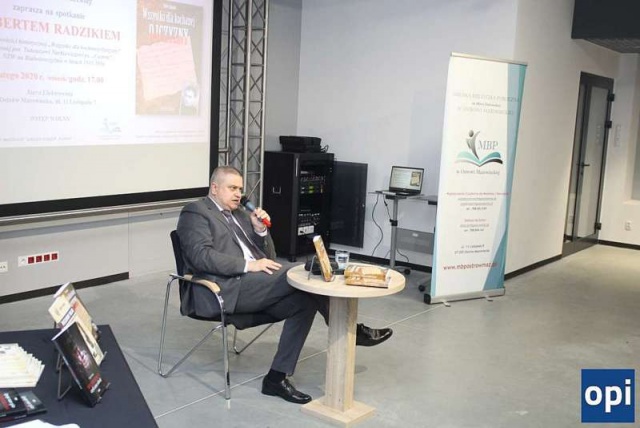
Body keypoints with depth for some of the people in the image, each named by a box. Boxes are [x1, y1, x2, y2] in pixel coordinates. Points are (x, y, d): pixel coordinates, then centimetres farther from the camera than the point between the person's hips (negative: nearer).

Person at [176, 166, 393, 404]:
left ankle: (277, 377, -15)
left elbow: (268, 257, 21)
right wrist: (248, 265, -21)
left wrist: (261, 230, 2)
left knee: (305, 300, -18)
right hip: (227, 289, -8)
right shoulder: (195, 213, 1)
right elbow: (201, 256, -16)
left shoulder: (240, 214, 24)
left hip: (253, 285, 8)